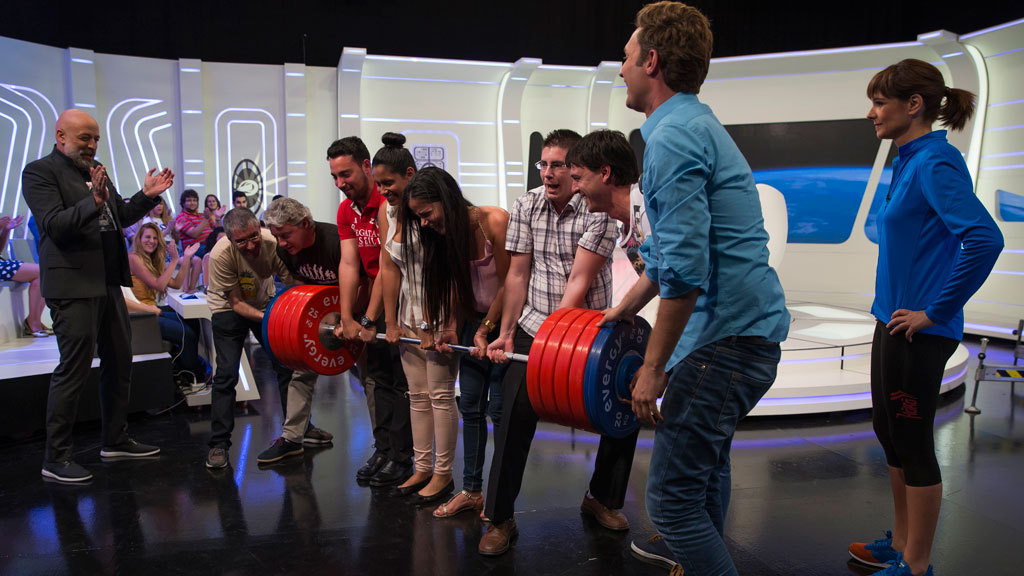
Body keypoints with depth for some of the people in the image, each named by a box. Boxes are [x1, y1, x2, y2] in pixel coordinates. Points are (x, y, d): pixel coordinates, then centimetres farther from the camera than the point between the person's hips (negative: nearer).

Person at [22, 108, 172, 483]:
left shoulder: (95, 170, 15)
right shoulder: (39, 171, -7)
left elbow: (119, 218, 21)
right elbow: (54, 225, -18)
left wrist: (147, 195, 6)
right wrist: (93, 201, -32)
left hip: (108, 282, 8)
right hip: (73, 285, -8)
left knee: (119, 362, 13)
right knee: (73, 368, -5)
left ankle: (115, 440, 27)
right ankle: (55, 458, 6)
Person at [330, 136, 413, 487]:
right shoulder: (346, 211, 4)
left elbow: (387, 266, -23)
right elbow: (349, 265, 1)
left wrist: (368, 320, -21)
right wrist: (347, 319, -6)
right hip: (375, 296, 8)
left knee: (402, 380, -4)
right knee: (374, 374, 9)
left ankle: (401, 458, 5)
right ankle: (383, 451, 18)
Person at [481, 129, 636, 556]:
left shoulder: (598, 212, -12)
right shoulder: (526, 206, -1)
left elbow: (579, 282, -19)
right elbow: (518, 274, 1)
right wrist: (505, 334, 0)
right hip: (534, 324, 1)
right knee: (515, 414, -10)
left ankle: (602, 500, 22)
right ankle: (500, 520, 2)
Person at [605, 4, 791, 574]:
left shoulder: (673, 137, -16)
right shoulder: (698, 125, 17)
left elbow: (684, 269, -25)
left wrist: (654, 367, -16)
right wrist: (621, 312, 27)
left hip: (724, 339, -11)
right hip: (753, 327, 11)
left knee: (673, 495, -5)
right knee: (706, 465, 26)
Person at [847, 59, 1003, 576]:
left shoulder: (936, 162, -17)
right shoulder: (908, 162, 12)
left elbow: (984, 237, -30)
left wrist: (935, 311, -23)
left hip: (919, 333, -10)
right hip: (893, 322, 10)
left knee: (913, 442, 2)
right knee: (889, 432, 18)